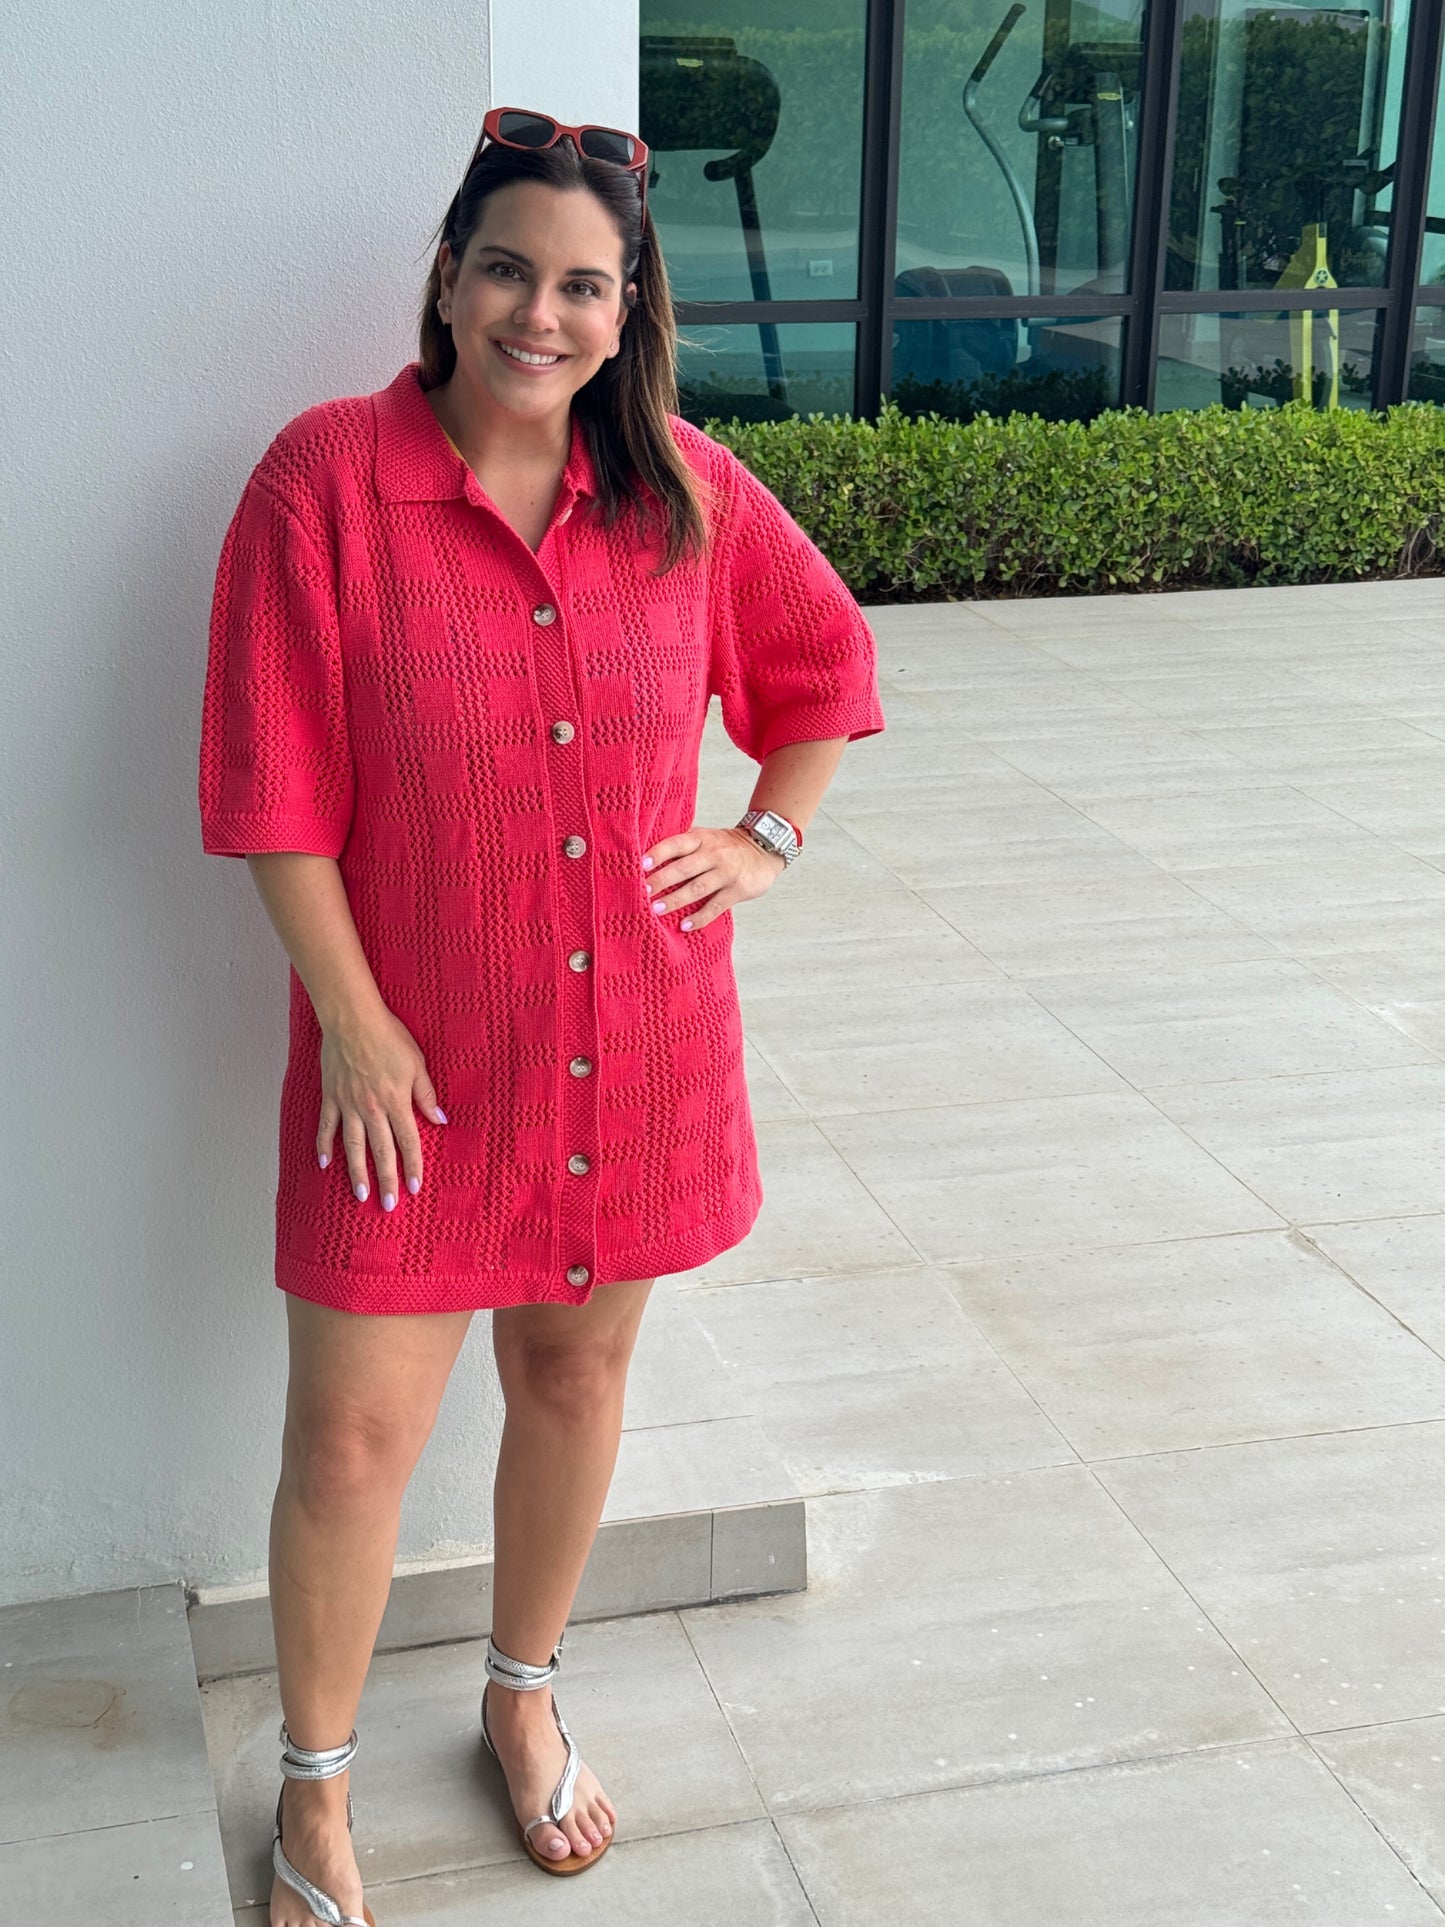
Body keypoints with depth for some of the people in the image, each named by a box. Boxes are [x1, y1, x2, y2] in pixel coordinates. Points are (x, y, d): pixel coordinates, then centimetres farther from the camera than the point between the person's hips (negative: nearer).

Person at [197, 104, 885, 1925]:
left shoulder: (684, 490, 0)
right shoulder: (327, 476, -11)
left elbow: (827, 657, 17)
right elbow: (275, 791, -11)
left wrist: (768, 835, 7)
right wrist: (356, 1026, -13)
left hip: (635, 1038, 4)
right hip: (413, 1053, -3)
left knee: (577, 1373, 18)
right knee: (354, 1434, 2)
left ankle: (524, 1700, 43)